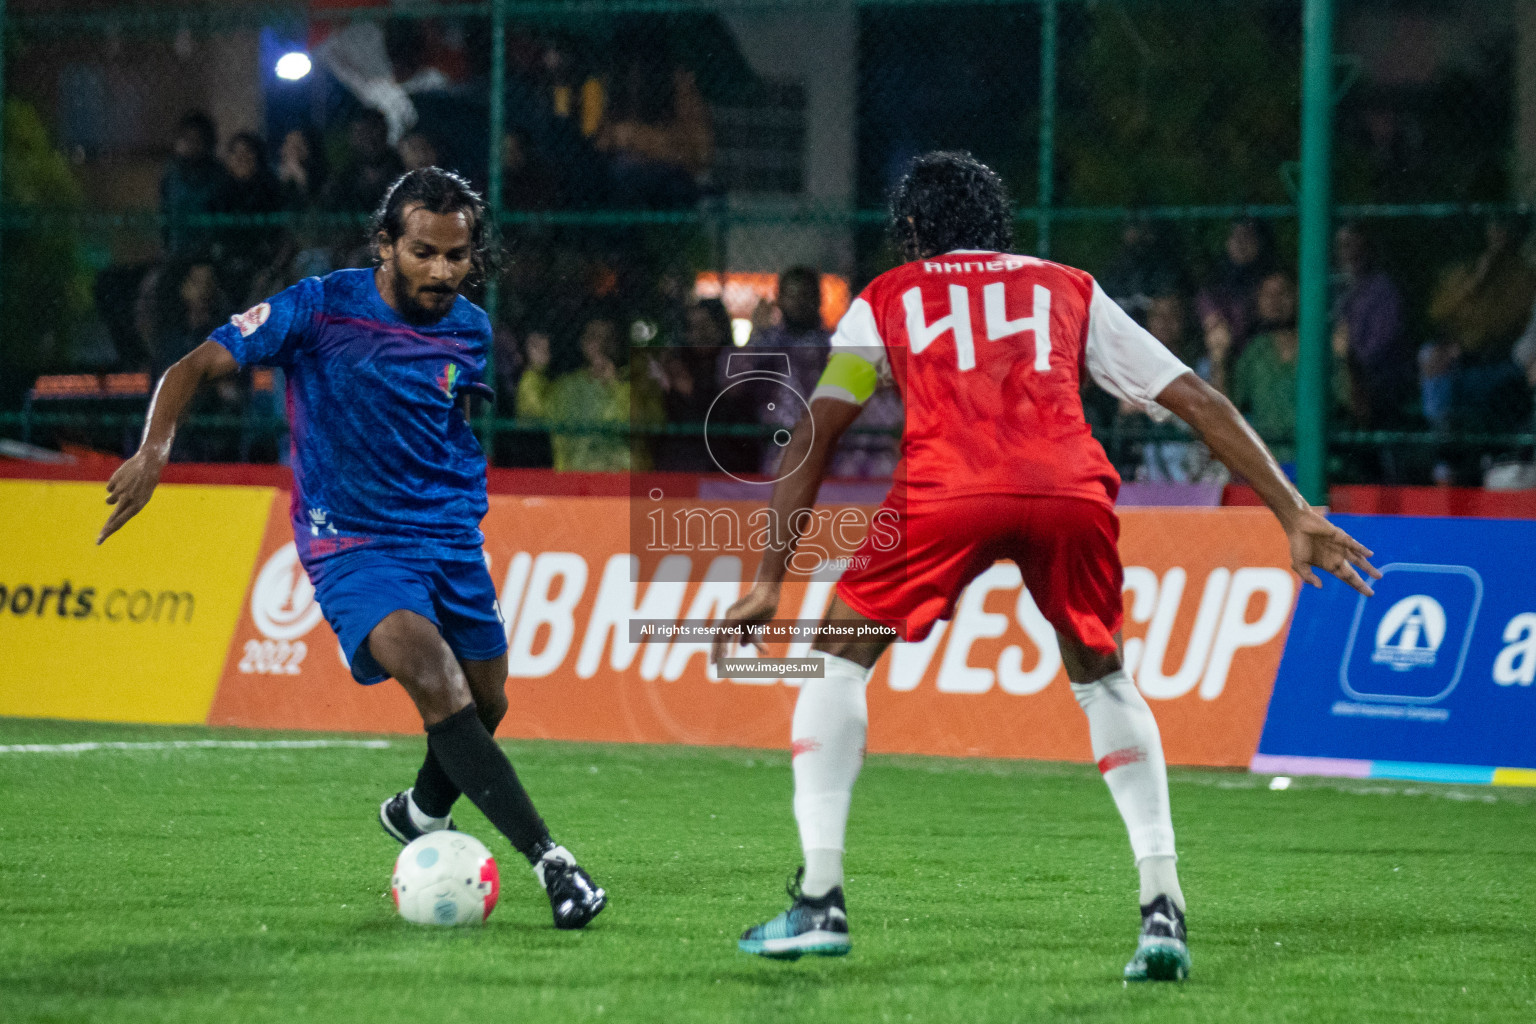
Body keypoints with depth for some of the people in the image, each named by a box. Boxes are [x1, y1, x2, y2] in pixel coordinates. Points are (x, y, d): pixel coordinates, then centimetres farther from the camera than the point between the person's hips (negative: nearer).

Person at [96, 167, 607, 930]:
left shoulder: (470, 331, 1)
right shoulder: (320, 308, -13)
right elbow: (196, 366, -12)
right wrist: (154, 451, -26)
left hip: (452, 541, 5)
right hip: (353, 544, -5)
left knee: (485, 706, 13)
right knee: (435, 681, -26)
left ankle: (420, 815, 46)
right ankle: (549, 860, -28)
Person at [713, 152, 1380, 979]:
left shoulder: (886, 298, 29)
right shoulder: (1069, 291, 32)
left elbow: (812, 441, 22)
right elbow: (1199, 403, 27)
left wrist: (767, 584, 23)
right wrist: (1293, 514, 27)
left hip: (946, 491, -2)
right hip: (1072, 491, 2)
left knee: (837, 660, 18)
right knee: (1103, 681, 25)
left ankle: (820, 900, 9)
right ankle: (1162, 906, 12)